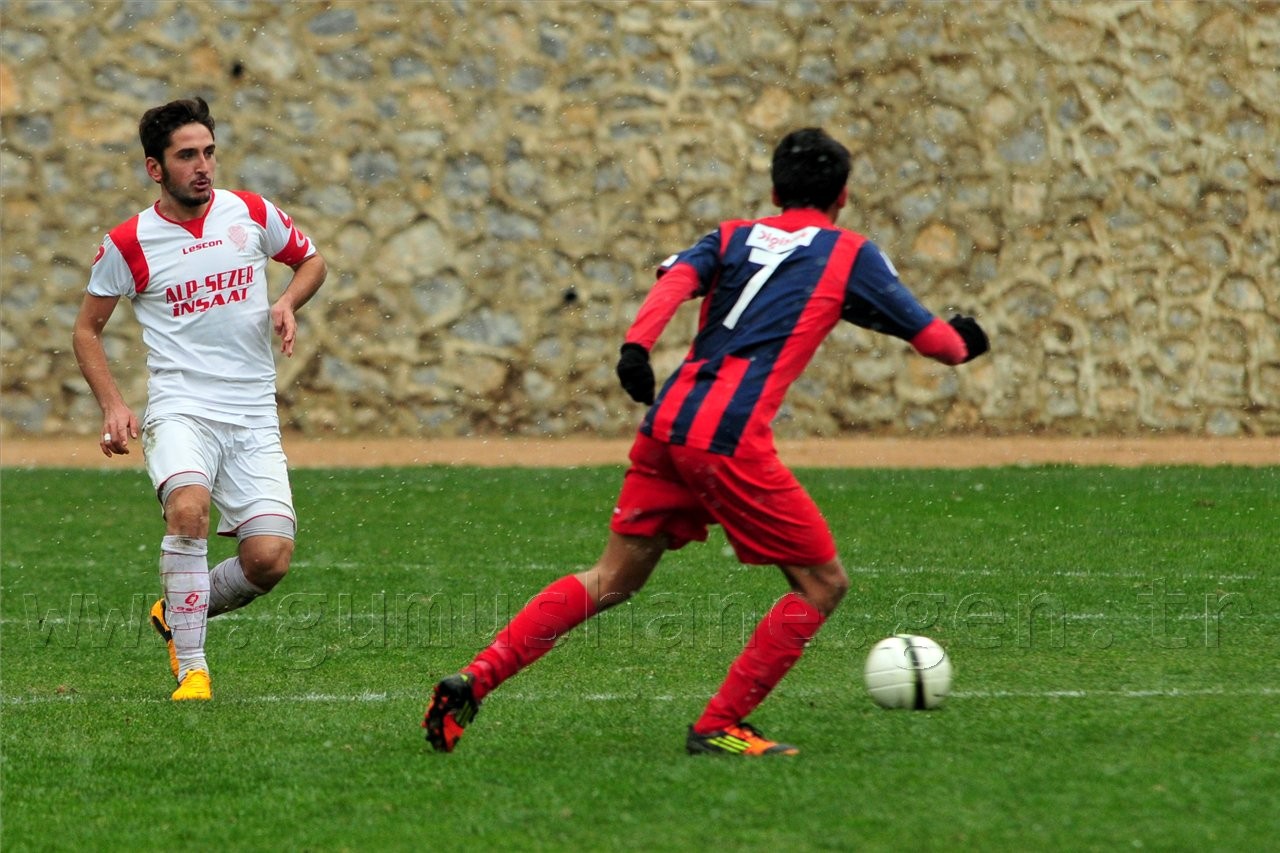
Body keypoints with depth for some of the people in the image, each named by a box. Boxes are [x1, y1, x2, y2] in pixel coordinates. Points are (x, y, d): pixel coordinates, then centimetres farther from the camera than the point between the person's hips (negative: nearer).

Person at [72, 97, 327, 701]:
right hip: (179, 409, -3)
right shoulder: (129, 243, -1)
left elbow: (312, 261, 23)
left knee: (269, 559, -12)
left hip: (254, 418, 3)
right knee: (189, 509, -34)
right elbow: (87, 329, 10)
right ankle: (192, 669, -23)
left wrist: (287, 303, 1)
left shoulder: (252, 214, 5)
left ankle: (179, 613, 19)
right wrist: (113, 406, -4)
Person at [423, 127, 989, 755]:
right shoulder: (850, 254, 11)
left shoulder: (733, 237, 21)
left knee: (610, 581, 16)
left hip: (666, 424, 6)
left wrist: (637, 345, -15)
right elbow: (932, 338, 16)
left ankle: (472, 681, 5)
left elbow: (678, 275, 0)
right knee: (823, 583, 7)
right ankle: (719, 727, 4)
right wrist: (963, 342, 39)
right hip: (729, 441, -6)